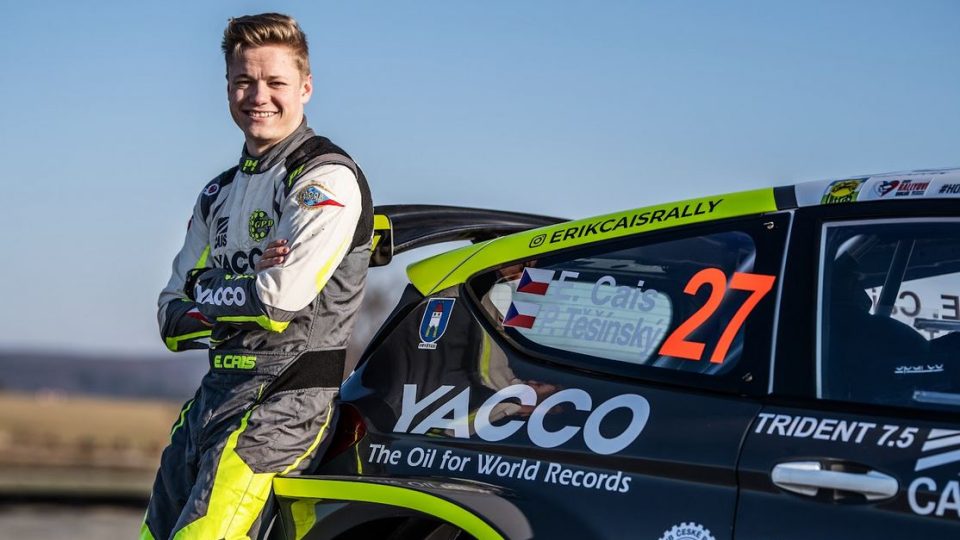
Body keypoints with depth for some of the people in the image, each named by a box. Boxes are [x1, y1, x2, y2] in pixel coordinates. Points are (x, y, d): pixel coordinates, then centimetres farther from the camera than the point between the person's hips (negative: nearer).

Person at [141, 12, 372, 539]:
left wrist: (200, 291, -3)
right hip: (213, 393, 9)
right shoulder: (219, 193, 16)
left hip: (285, 397, -9)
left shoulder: (327, 178, -9)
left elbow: (281, 301, -21)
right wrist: (247, 289, -9)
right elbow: (172, 321, 11)